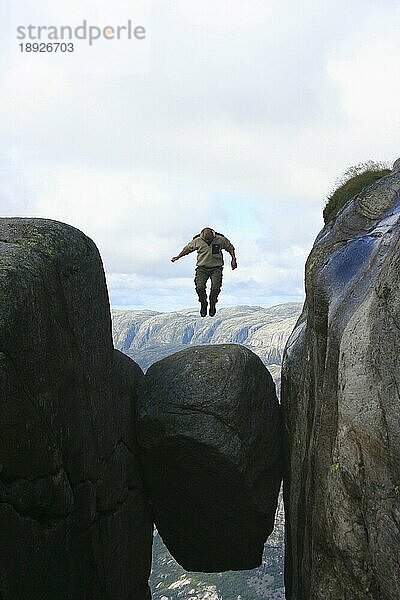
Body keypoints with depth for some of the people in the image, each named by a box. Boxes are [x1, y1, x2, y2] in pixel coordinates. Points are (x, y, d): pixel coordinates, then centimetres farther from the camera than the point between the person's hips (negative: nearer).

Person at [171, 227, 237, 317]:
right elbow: (187, 249, 10)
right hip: (202, 268, 1)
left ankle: (212, 304, 12)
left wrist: (233, 259, -1)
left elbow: (230, 248, 8)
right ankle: (203, 304, 10)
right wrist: (178, 257, 10)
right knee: (200, 287, -17)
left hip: (216, 268, 0)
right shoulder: (197, 241, -7)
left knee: (215, 288, -15)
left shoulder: (221, 240, -8)